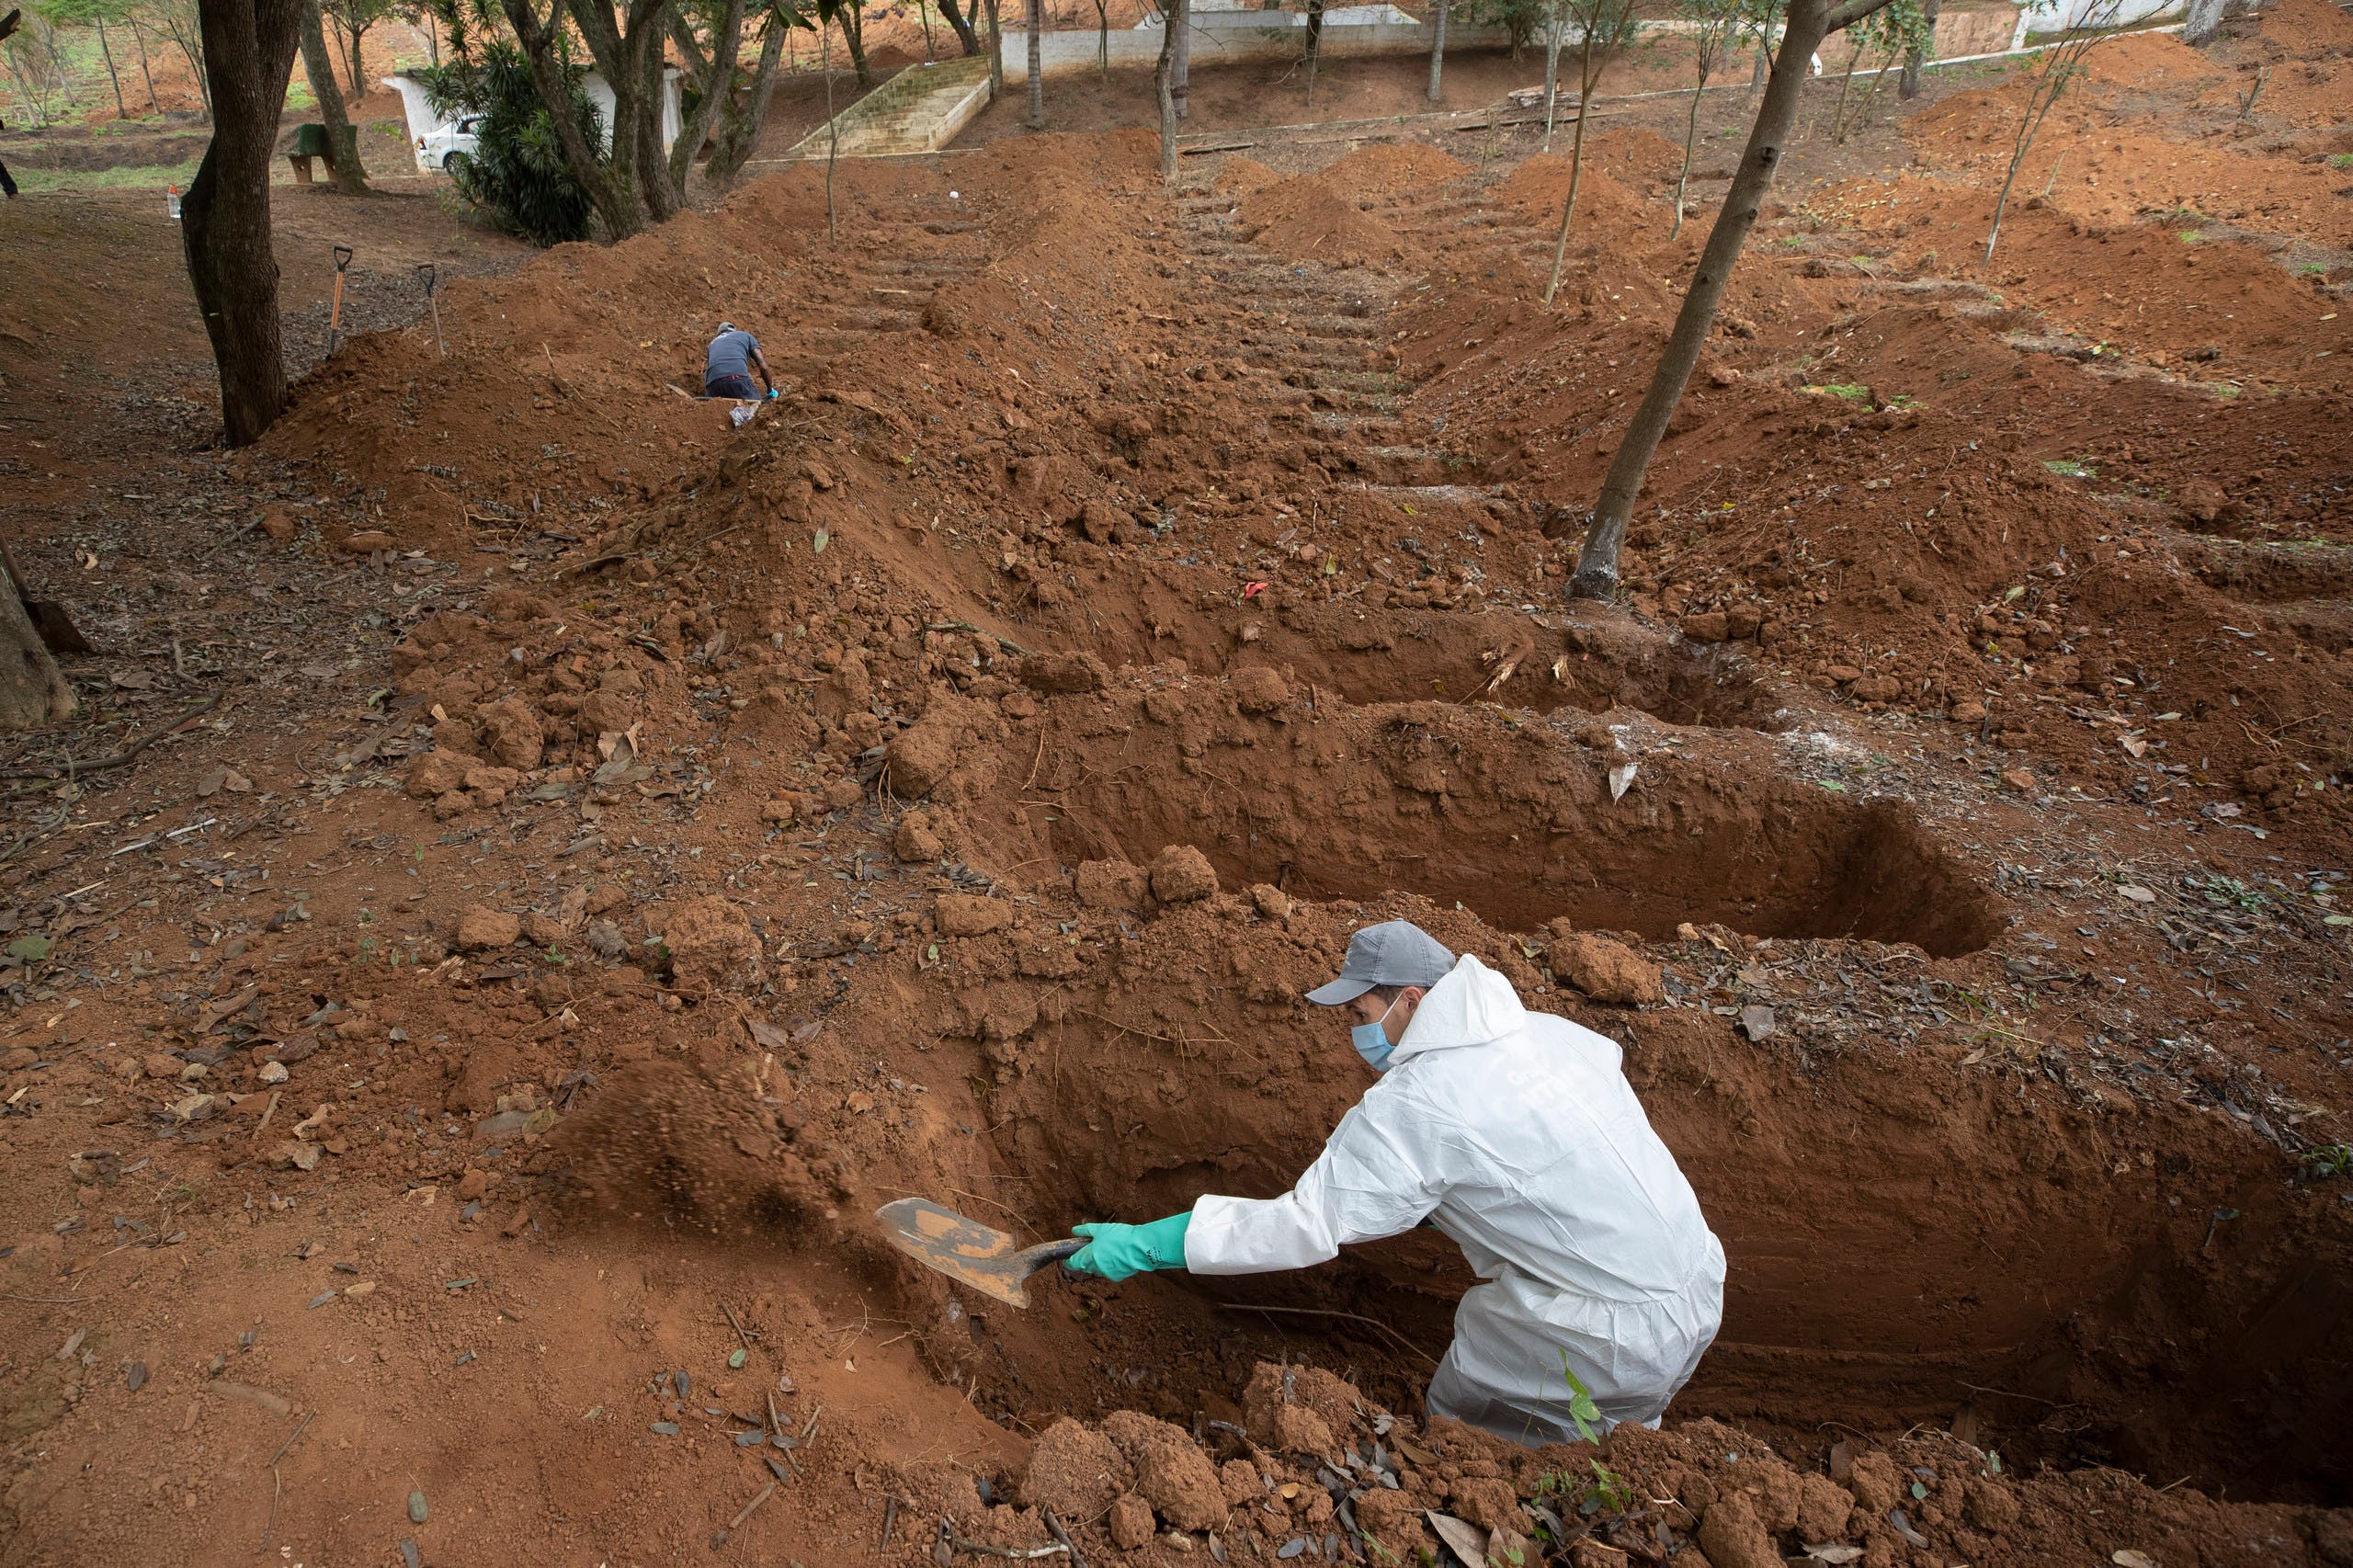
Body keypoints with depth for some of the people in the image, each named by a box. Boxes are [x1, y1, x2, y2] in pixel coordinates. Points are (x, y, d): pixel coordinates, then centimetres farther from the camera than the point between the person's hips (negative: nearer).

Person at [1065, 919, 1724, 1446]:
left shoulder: (1412, 1106, -19)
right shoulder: (1546, 1031, 2)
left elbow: (1302, 1226, -19)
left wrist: (1144, 1244, -12)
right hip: (1699, 1290, 7)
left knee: (1459, 1427, 10)